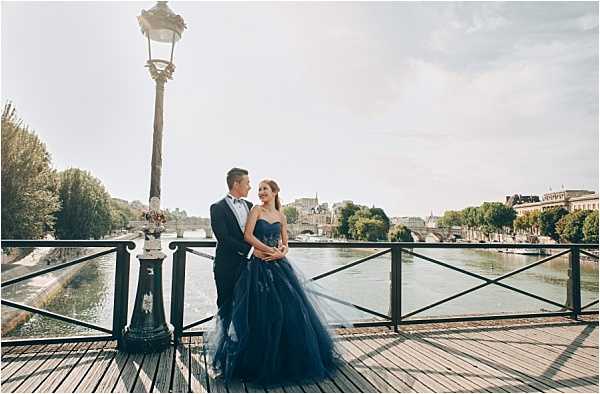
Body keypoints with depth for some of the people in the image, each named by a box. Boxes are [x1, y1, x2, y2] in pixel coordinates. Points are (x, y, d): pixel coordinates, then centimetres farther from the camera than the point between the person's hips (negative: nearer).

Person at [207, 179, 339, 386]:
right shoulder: (256, 210, 1)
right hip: (258, 266, -4)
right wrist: (269, 250, -11)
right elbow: (247, 235, -10)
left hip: (279, 266, 4)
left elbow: (285, 244, 13)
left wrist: (281, 253, -8)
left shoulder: (281, 216, 12)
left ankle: (287, 359, 24)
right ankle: (261, 361, 19)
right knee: (261, 313, 0)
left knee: (289, 310, 4)